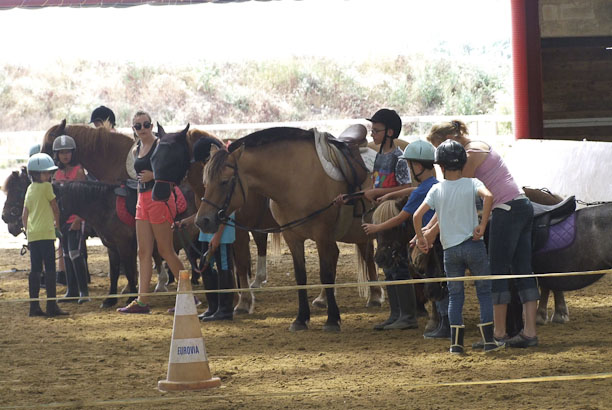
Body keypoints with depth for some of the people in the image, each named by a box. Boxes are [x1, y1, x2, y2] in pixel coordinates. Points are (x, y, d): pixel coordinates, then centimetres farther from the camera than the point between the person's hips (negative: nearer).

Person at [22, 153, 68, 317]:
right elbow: (55, 208, 0)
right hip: (46, 233, -7)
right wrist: (57, 223, 17)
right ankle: (51, 305, -8)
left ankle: (34, 306, 7)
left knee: (35, 270, 7)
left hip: (32, 235, 7)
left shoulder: (30, 189, 13)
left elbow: (24, 216, 16)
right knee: (50, 269, -5)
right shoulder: (46, 187, -7)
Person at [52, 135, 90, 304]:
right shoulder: (57, 174, 14)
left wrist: (78, 220, -18)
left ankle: (84, 291, -11)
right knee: (67, 256, 8)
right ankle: (72, 291, 13)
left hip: (76, 219, -7)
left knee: (75, 254, -14)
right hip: (62, 220, 7)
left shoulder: (78, 171, -5)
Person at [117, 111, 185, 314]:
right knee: (144, 253, 6)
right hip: (142, 200, 8)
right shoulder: (137, 150, 15)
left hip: (159, 198, -8)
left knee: (165, 250, -4)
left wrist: (153, 175, -19)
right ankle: (142, 301, 6)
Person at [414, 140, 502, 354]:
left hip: (450, 249, 1)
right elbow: (488, 196, -25)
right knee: (484, 292, 9)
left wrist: (420, 238, 9)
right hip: (474, 246, -1)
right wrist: (482, 226, -18)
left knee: (455, 296, 11)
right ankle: (489, 340, 7)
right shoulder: (471, 184, -4)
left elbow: (417, 215, -6)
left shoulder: (437, 189, 1)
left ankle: (456, 343, 5)